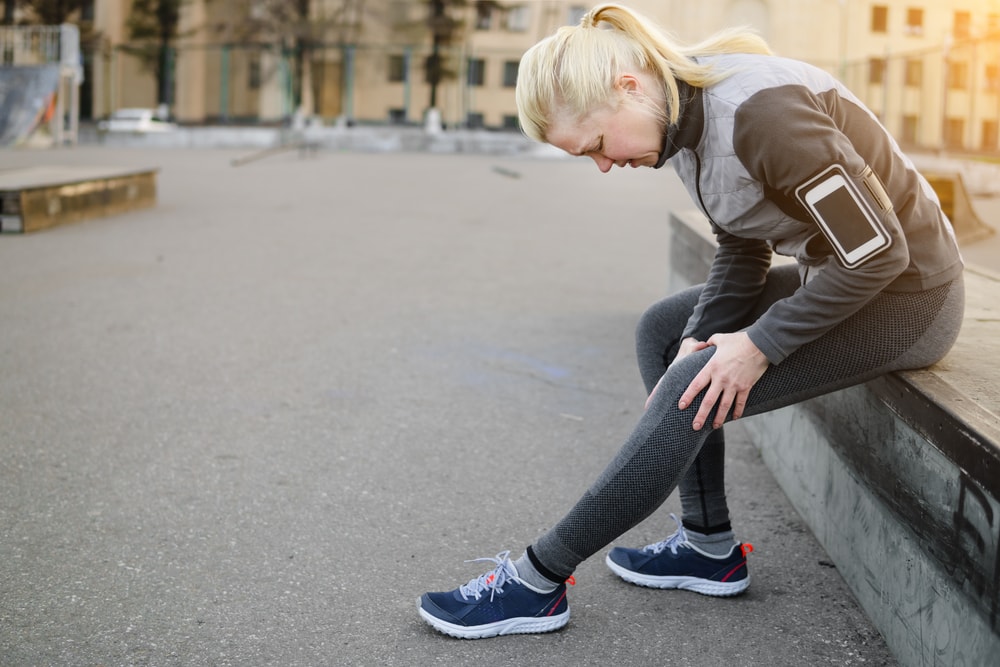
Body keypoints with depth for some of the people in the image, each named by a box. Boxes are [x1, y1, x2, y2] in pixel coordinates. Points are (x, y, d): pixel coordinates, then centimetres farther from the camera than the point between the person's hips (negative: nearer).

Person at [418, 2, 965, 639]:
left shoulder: (760, 110, -29)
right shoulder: (687, 113, -1)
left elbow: (877, 252, -26)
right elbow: (743, 251, 7)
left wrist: (759, 345, -20)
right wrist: (699, 341, -8)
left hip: (908, 297, -9)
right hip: (838, 276, 9)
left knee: (693, 392, -18)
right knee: (662, 331, 9)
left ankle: (538, 581, -8)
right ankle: (711, 548, 11)